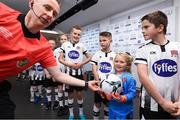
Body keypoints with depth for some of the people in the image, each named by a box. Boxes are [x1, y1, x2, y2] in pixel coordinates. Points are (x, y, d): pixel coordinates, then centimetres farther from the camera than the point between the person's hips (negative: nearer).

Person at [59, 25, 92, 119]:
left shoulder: (82, 46, -1)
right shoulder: (65, 45, -1)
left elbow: (89, 57, 5)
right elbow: (60, 59, 0)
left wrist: (81, 64, -11)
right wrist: (70, 64, -15)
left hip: (79, 73, 0)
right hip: (69, 73, 0)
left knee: (79, 94, 8)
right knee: (71, 94, 11)